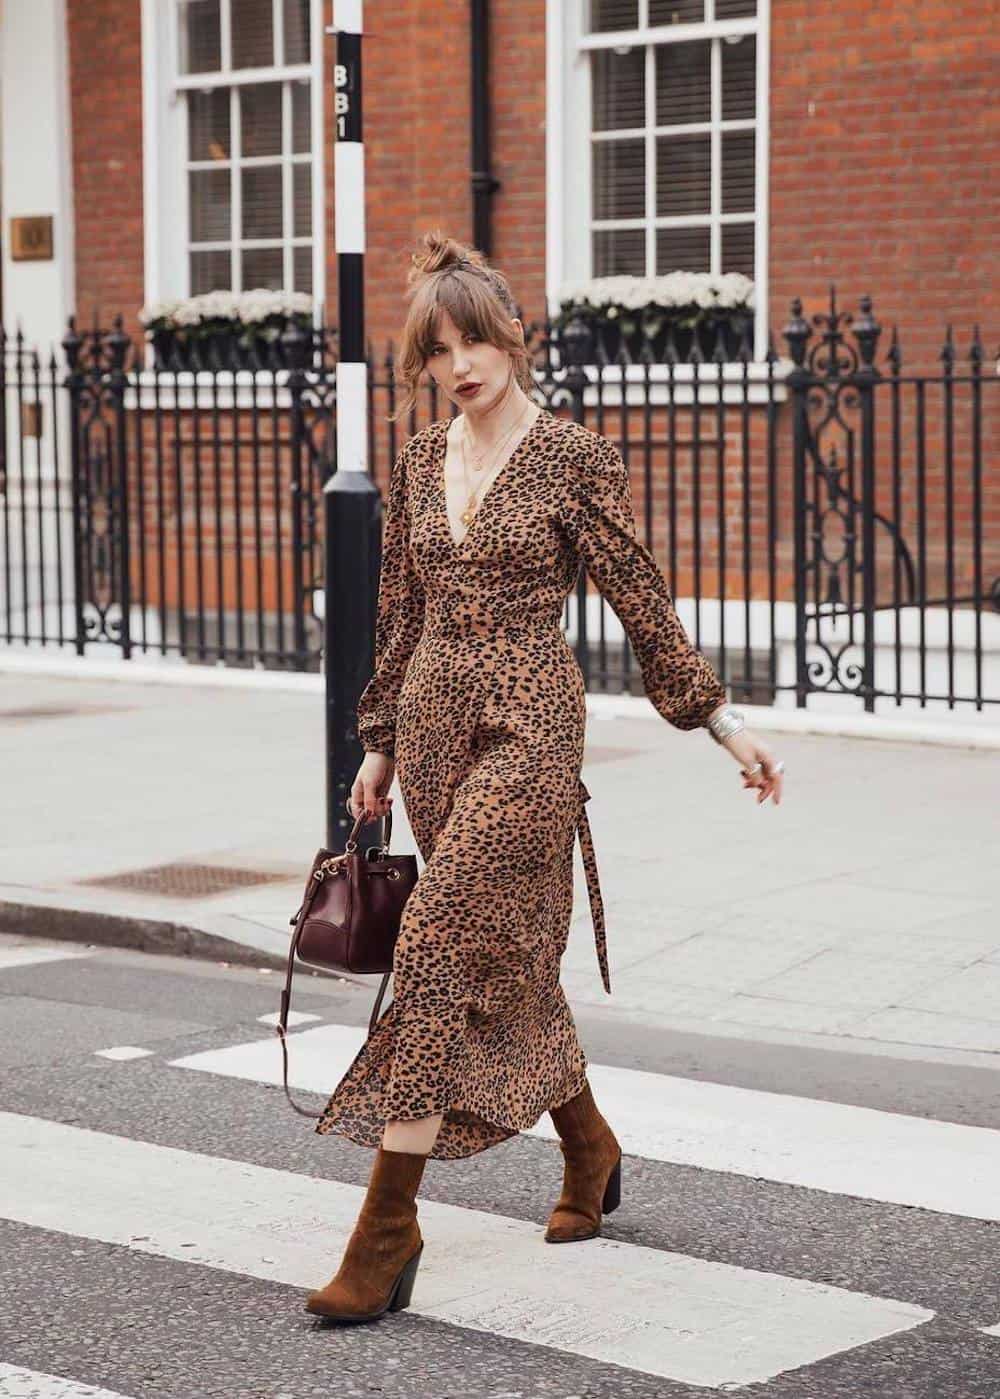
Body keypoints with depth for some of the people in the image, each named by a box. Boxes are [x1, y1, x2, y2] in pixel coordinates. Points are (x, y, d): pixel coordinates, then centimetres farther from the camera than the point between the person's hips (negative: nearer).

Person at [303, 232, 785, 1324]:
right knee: (509, 949, 14)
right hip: (436, 721, 6)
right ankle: (591, 1152, 36)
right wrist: (379, 746, 18)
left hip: (529, 722, -6)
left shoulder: (573, 457, -6)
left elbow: (641, 601, -2)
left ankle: (388, 1225, -14)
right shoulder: (419, 464, 10)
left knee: (441, 943, -15)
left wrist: (725, 724, -2)